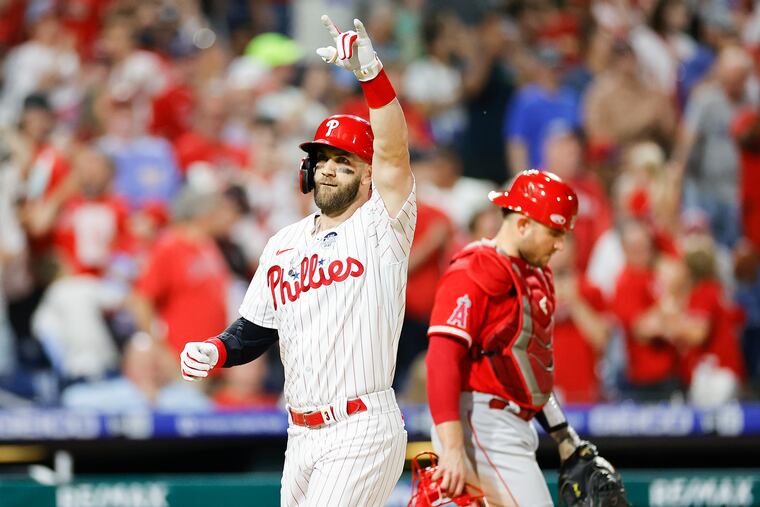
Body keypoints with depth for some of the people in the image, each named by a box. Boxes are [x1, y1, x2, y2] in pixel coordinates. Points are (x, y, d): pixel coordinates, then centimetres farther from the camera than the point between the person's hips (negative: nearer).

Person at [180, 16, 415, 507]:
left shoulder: (381, 228, -4)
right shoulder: (284, 245, 15)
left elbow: (393, 153, -20)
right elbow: (254, 330, 20)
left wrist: (372, 73, -33)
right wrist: (214, 351, -2)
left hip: (363, 433, -7)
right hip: (302, 436, 7)